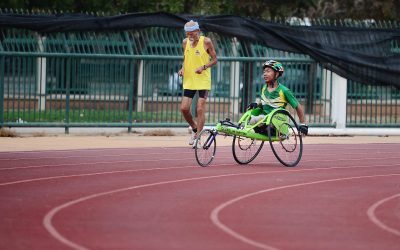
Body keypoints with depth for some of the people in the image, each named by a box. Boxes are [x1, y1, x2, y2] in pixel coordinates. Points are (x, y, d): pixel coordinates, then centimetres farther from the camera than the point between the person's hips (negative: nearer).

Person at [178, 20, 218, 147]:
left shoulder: (206, 42, -8)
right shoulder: (185, 42, 5)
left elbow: (214, 59, -2)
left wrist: (203, 67, -19)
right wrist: (182, 68, -1)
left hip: (203, 80, -4)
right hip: (189, 80, 4)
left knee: (200, 109, -8)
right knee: (184, 108, -3)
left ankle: (198, 137, 0)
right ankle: (195, 129, 23)